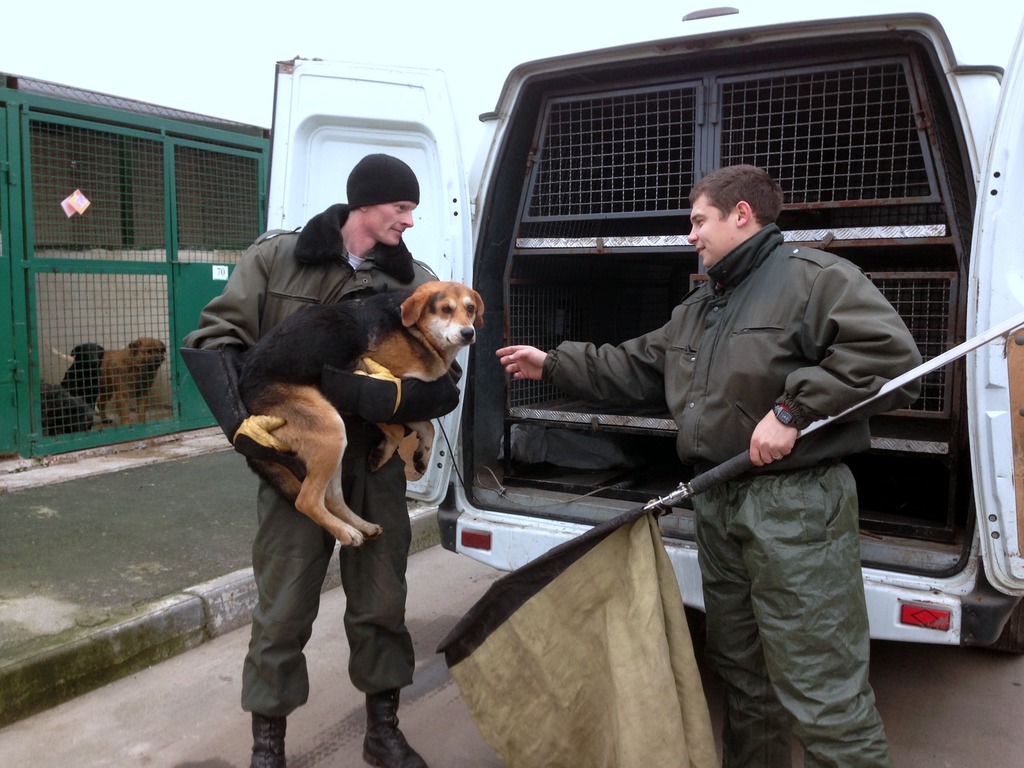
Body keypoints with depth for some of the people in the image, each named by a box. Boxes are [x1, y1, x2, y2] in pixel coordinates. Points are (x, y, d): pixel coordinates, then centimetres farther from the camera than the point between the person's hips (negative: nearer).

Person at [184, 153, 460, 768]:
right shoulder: (277, 258, -2)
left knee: (382, 606, 13)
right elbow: (214, 338, -3)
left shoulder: (417, 283, 0)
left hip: (377, 469, 2)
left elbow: (442, 387, -7)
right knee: (283, 612, 5)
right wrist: (240, 419, -19)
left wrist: (359, 393, -23)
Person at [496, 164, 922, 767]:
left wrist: (794, 408, -23)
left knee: (821, 692, -6)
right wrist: (553, 364, 21)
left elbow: (891, 354, -21)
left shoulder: (812, 276, -9)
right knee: (741, 671, 21)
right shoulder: (698, 308, 19)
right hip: (719, 507, 9)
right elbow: (635, 367, 23)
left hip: (796, 511, -9)